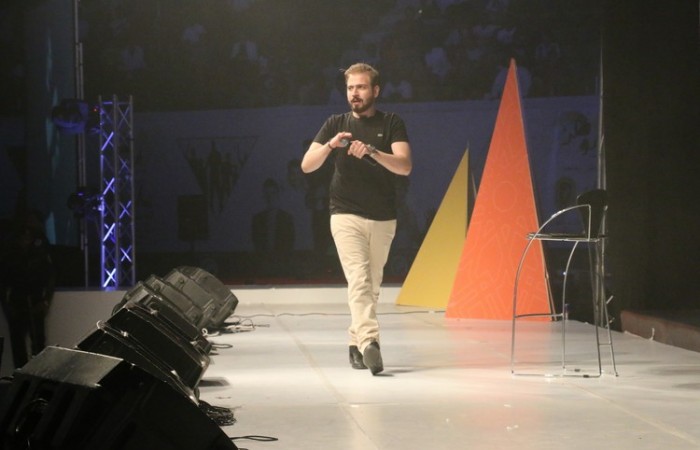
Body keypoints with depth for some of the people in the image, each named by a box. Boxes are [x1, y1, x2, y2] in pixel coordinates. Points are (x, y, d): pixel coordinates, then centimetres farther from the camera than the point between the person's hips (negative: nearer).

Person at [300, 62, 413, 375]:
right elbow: (307, 165, 1)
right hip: (346, 216, -1)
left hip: (383, 219, 2)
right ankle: (369, 343, -31)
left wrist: (371, 152, -26)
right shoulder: (335, 124, 7)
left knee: (372, 286, 8)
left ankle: (356, 344, 21)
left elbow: (405, 166, -11)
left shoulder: (391, 124, 3)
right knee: (359, 280, -18)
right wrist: (330, 145, -18)